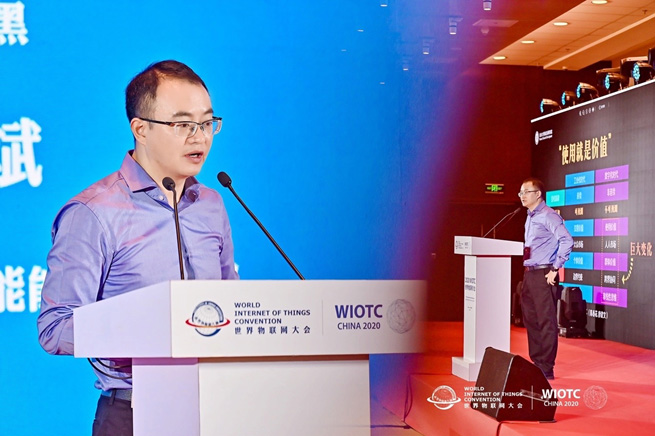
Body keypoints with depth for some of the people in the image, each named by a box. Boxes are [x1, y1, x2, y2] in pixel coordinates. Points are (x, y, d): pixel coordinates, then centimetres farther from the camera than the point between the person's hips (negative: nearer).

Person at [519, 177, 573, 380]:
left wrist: (555, 268, -20)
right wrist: (528, 270, 15)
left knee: (546, 322, -3)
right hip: (529, 274, 9)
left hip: (544, 275, -9)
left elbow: (567, 241, -21)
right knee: (530, 321, 14)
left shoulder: (548, 216, -11)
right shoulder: (530, 218, 16)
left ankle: (546, 368, 4)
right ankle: (536, 363, 25)